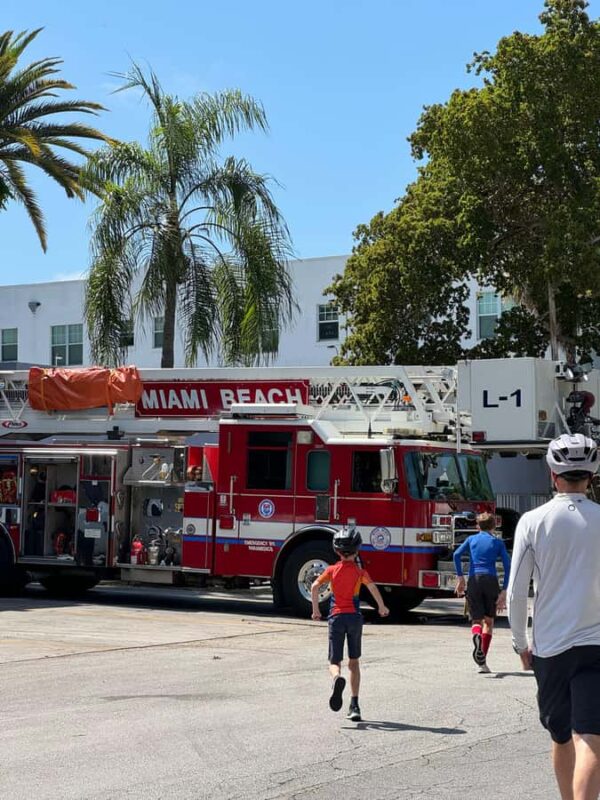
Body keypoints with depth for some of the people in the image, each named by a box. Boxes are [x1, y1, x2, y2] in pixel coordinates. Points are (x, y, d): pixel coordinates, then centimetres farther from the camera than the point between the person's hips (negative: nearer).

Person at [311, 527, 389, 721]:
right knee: (354, 662, 12)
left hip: (336, 617, 0)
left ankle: (337, 678, -34)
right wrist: (382, 608, 5)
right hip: (355, 617, 1)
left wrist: (315, 610, 5)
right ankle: (354, 705, 6)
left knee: (334, 662, 3)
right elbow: (373, 589, -11)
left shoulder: (332, 570, 3)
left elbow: (315, 587, -7)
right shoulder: (360, 572, 1)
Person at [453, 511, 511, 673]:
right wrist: (504, 591, 1)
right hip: (491, 581, 0)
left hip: (474, 580, 0)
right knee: (489, 620, 12)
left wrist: (460, 578, 2)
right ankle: (483, 662, 5)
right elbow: (507, 566, 2)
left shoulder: (471, 539, 15)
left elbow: (457, 554, -1)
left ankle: (477, 636, -33)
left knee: (476, 620, 4)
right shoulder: (498, 542, 12)